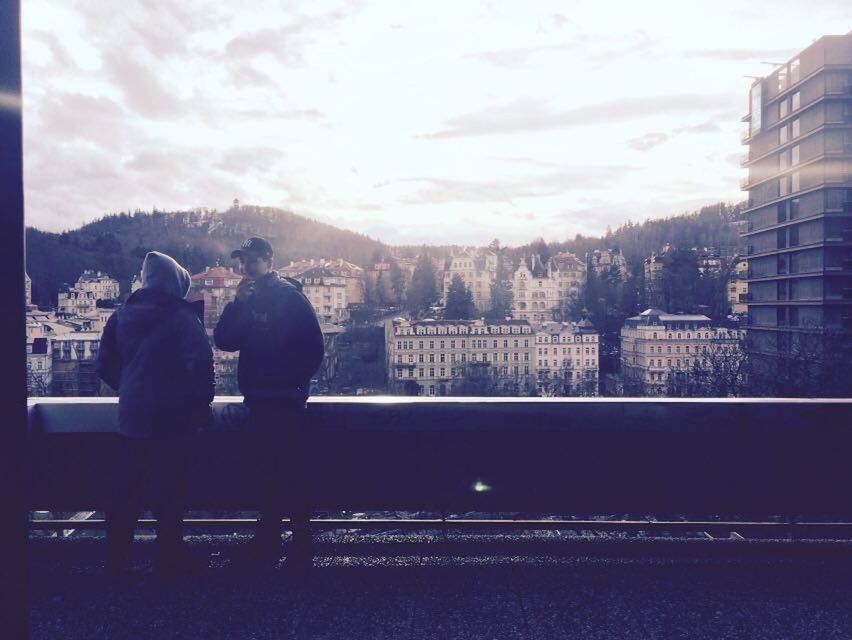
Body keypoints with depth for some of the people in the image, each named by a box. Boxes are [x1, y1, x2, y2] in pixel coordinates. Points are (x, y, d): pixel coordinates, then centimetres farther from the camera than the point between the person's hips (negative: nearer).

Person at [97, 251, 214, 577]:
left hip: (131, 416, 5)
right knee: (169, 490, 5)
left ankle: (116, 559, 24)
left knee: (126, 489, 14)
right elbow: (201, 364, -16)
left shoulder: (122, 315, 6)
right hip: (171, 417, -5)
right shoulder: (182, 317, -10)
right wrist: (201, 403, -3)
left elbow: (105, 365, 10)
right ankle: (170, 557, 15)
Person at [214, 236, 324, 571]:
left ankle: (302, 544, 6)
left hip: (287, 400, -6)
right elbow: (224, 341, 1)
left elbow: (314, 349, -10)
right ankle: (268, 538, 26)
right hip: (258, 399, 7)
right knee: (264, 470, 14)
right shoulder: (245, 299, 13)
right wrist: (238, 303, -10)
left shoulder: (291, 296, -6)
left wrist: (293, 380, -13)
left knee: (293, 471, -3)